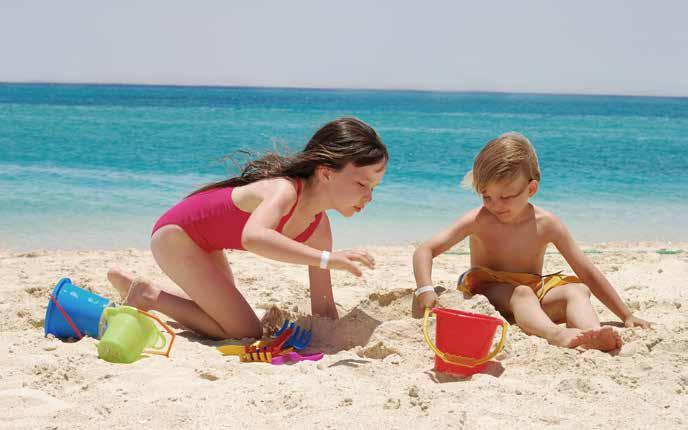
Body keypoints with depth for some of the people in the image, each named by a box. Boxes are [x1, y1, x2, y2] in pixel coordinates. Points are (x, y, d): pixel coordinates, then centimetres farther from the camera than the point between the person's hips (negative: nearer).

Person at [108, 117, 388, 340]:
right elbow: (253, 237, -57)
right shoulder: (284, 190, -33)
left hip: (202, 244, 9)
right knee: (246, 333, -11)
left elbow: (323, 308, -1)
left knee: (227, 313, 27)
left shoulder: (319, 227, -8)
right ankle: (149, 296, -1)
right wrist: (327, 258, -60)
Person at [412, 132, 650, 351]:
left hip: (534, 294, 3)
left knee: (577, 291, -24)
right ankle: (556, 335, -62)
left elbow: (588, 274, -3)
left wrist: (627, 316, -4)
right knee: (521, 292, -34)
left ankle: (592, 335, -54)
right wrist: (425, 289, -35)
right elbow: (425, 251, -15)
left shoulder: (546, 224, -7)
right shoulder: (478, 221, -10)